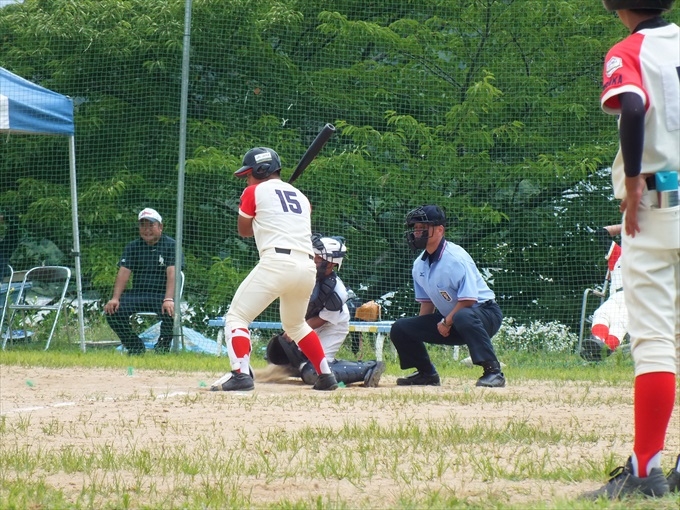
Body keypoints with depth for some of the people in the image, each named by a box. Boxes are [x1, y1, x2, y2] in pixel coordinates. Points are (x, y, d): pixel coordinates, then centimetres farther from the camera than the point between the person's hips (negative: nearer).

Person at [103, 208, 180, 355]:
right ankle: (135, 347, -1)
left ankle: (163, 346, -5)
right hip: (137, 294, 3)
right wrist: (115, 298, -14)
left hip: (162, 294, -3)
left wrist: (168, 300, -28)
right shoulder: (132, 247, 13)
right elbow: (123, 273, 2)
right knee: (112, 310, -21)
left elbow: (172, 274, -12)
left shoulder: (170, 246, 1)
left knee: (170, 311, -35)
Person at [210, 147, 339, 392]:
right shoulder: (301, 197, 23)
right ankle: (326, 375, 23)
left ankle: (241, 374, -21)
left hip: (277, 261, -6)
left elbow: (244, 231, 19)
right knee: (295, 324, 29)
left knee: (236, 317, -2)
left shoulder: (255, 192, 8)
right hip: (308, 266, 6)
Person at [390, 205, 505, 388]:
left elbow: (468, 299, -24)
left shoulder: (456, 258, -20)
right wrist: (420, 332, 4)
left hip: (484, 312, -8)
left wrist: (447, 322, -17)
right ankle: (426, 373, 14)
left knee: (463, 317, -44)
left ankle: (493, 371, -38)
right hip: (447, 319, 8)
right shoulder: (419, 265, 5)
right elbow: (427, 302, 14)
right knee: (400, 328, -3)